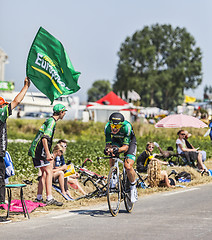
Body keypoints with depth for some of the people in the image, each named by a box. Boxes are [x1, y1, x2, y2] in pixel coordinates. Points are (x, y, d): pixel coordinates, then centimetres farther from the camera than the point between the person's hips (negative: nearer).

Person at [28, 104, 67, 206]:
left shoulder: (50, 120, 19)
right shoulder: (52, 121, -13)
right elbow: (44, 138, -25)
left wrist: (49, 154, 32)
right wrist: (48, 154, -29)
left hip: (35, 150, 10)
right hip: (39, 150, -10)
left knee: (45, 173, 12)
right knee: (49, 171, -11)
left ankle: (39, 198, 14)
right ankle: (49, 198, -16)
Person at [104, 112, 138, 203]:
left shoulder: (126, 126, -37)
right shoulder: (107, 127, -27)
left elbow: (126, 147, -36)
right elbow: (108, 143, -22)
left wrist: (118, 149, -56)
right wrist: (107, 148, -46)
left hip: (129, 143, -3)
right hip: (116, 142, 3)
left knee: (128, 166, -22)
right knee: (111, 159, -27)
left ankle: (133, 188, 0)